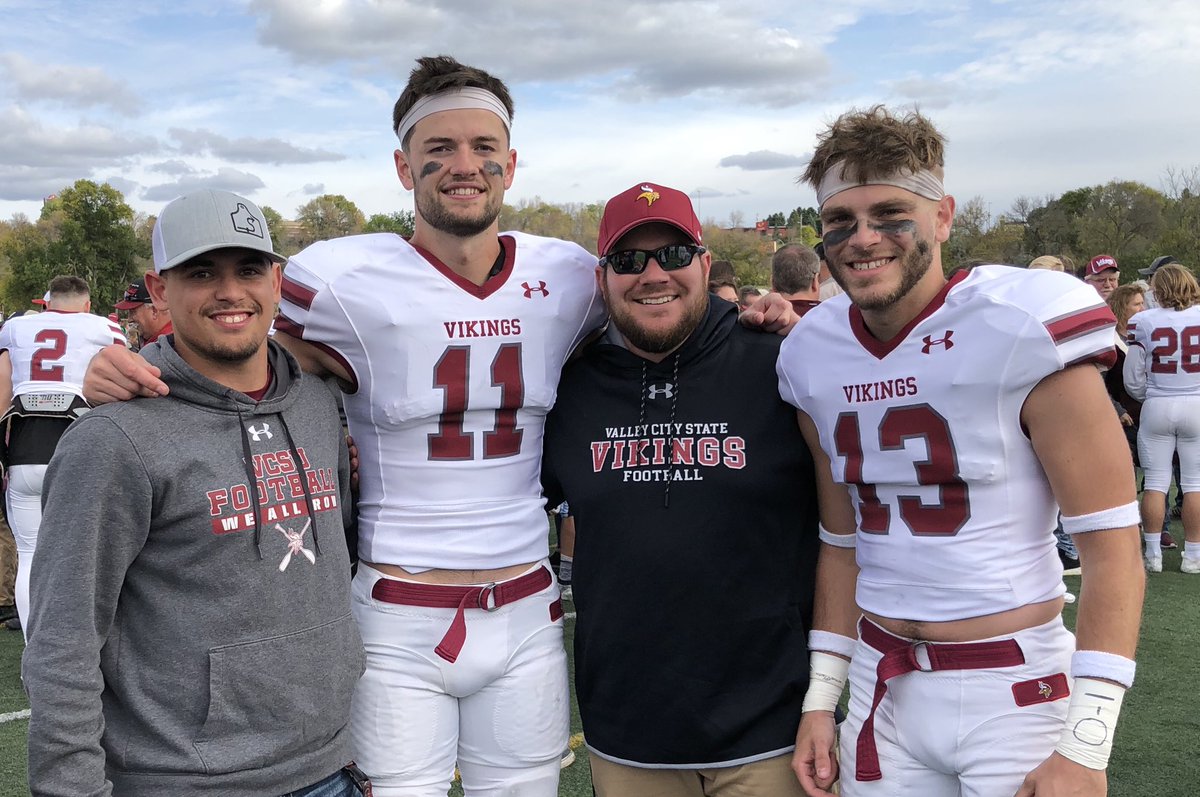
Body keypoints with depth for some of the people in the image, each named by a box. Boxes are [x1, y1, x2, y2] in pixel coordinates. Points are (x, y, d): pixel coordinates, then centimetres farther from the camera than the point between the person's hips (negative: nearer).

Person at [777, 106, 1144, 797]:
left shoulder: (1022, 331, -15)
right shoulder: (815, 359, 1)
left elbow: (1112, 550, -14)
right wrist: (821, 699, 8)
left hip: (1013, 691, -4)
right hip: (884, 691, 5)